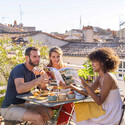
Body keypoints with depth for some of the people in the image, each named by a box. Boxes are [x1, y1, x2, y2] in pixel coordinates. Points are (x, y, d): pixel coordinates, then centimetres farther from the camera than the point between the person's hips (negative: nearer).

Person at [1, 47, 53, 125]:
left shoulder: (33, 71, 8)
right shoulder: (19, 69, -19)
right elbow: (19, 89, -37)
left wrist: (42, 76, -20)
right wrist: (36, 81, -52)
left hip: (22, 105, 8)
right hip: (9, 108, -8)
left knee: (49, 112, -5)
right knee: (38, 117, -27)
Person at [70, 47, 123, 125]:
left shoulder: (108, 77, -22)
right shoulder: (100, 78, 6)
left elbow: (99, 101, -23)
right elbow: (87, 93, 6)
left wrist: (86, 86, -27)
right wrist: (72, 86, -5)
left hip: (112, 115, -8)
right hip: (107, 111, 8)